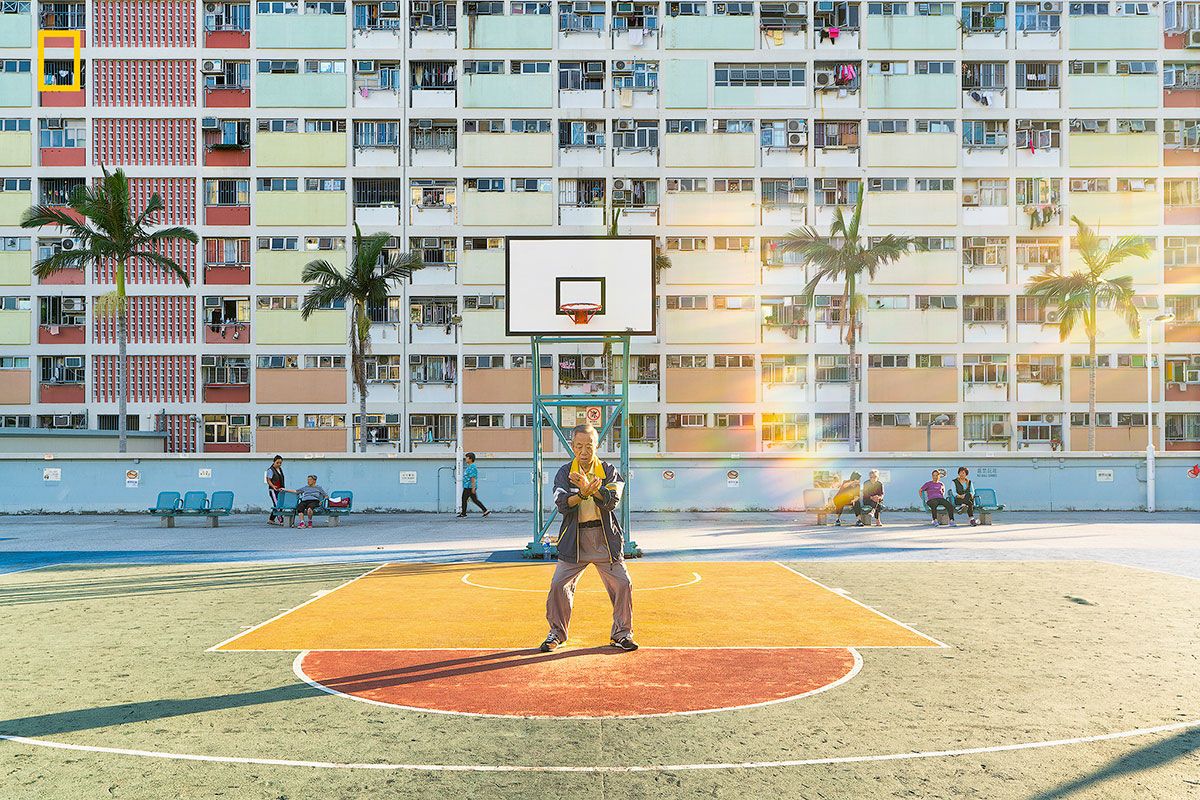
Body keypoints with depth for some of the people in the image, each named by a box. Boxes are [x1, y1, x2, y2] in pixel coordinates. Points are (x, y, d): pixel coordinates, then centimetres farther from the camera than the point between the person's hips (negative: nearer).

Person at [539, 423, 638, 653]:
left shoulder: (609, 471, 2)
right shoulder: (564, 472, 2)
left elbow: (612, 502, -15)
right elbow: (561, 504, -13)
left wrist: (590, 488, -31)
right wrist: (582, 494, -32)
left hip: (605, 539, 0)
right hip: (574, 540, 0)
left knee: (623, 584, -4)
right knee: (559, 585, -5)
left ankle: (621, 634, 13)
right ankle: (557, 633, 14)